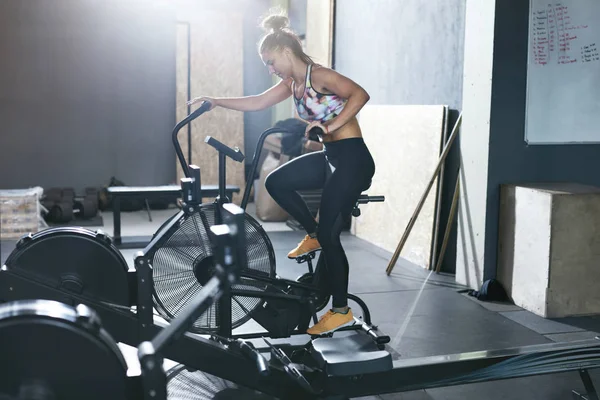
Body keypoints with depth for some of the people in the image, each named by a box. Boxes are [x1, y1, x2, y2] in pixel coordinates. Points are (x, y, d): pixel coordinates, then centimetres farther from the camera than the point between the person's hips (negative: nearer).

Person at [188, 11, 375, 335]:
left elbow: (360, 94, -27)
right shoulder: (292, 83, 11)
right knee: (276, 182, 8)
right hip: (330, 156, 9)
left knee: (329, 234, -7)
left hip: (352, 158, -9)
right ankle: (313, 234, 19)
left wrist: (329, 126, -31)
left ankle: (341, 311, 5)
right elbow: (258, 102, 15)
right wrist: (216, 101, 9)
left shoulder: (318, 75, -15)